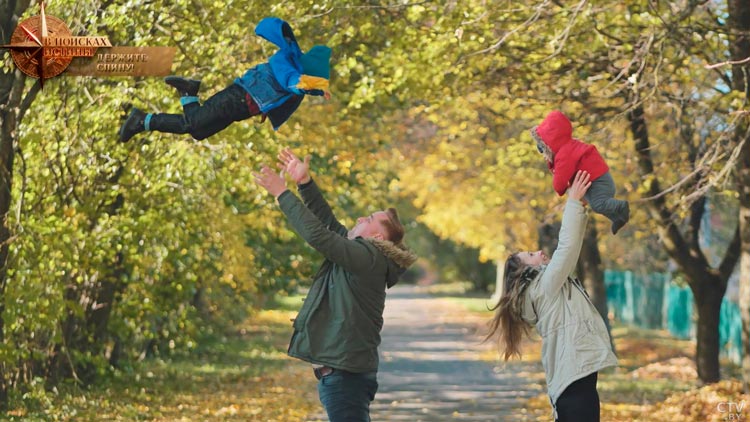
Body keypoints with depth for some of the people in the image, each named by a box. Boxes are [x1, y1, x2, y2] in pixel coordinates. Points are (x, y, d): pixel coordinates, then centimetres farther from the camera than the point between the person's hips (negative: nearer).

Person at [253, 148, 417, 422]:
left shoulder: (368, 257, -15)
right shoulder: (361, 254, 13)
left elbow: (317, 234, -21)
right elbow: (328, 223, 19)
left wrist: (281, 193, -15)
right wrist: (304, 182, 11)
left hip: (345, 373, -10)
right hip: (342, 370, 10)